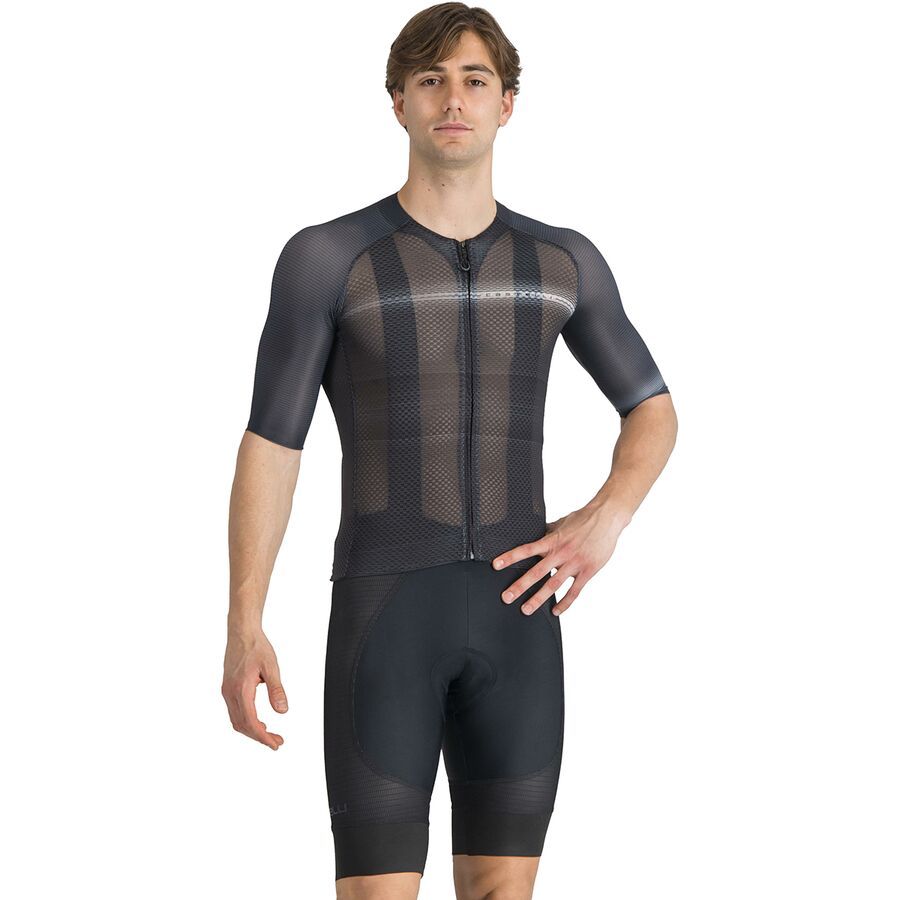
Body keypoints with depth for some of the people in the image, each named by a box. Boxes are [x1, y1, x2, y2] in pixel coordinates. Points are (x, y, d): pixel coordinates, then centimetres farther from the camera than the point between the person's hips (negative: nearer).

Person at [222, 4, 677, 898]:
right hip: (386, 614, -3)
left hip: (512, 617, 3)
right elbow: (268, 445, -2)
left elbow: (653, 412, 18)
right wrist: (242, 631, -10)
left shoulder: (562, 260, 8)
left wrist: (605, 522, -4)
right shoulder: (324, 257, -3)